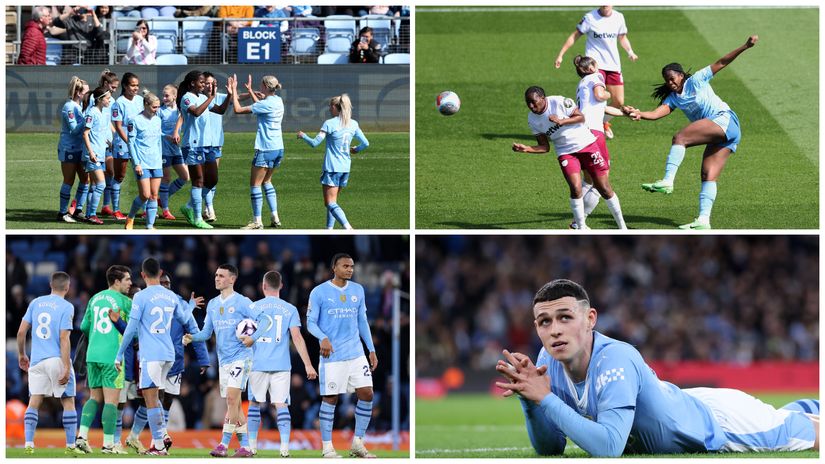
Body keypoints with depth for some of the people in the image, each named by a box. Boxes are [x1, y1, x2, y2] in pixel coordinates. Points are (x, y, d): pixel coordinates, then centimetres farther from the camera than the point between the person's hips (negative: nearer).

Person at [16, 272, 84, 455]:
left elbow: (21, 332, 7)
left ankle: (28, 444, -2)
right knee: (68, 402, 5)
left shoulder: (35, 303, 7)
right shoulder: (66, 307, -6)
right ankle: (70, 445, 5)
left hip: (37, 360, 4)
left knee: (34, 402, 5)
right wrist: (67, 367, -13)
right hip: (57, 359, -4)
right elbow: (64, 339, -13)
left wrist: (21, 355, 21)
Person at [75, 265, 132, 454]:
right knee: (111, 400, -2)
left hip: (93, 354, 6)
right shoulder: (125, 302, -4)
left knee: (95, 397, 15)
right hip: (113, 356, -6)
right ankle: (108, 443, -4)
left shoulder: (95, 299, 14)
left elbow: (84, 327, 21)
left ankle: (82, 435, 1)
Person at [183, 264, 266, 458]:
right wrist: (192, 337, -4)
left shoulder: (241, 302, -6)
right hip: (223, 360, 7)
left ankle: (224, 444, -17)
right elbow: (207, 332, 14)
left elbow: (262, 319, -11)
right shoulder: (212, 305, 13)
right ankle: (245, 446, 11)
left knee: (231, 397, -16)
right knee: (234, 404, 7)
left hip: (240, 357, -7)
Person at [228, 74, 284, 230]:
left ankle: (257, 221, -1)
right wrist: (250, 91, 36)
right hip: (278, 148, 9)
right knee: (267, 181, 21)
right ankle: (275, 218, 18)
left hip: (265, 149, -9)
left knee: (255, 183, -1)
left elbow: (238, 109, -16)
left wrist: (233, 91, -4)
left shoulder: (266, 104, -16)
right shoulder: (278, 101, 9)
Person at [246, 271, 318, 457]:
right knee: (281, 405, -3)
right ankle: (284, 447, -13)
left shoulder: (253, 307, 4)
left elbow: (246, 338, 4)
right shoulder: (290, 309, 3)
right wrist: (308, 364, -3)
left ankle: (252, 445, 15)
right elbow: (297, 338, -3)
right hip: (281, 365, 0)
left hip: (258, 364, 0)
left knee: (254, 404, 11)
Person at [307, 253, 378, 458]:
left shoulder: (358, 290, 10)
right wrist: (323, 338, -23)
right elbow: (311, 322, -4)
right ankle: (327, 448, 6)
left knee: (366, 394, -1)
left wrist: (371, 350, 13)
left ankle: (357, 443, 10)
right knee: (330, 399, -2)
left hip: (356, 354, 5)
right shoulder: (319, 292, -5)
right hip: (332, 355, -5)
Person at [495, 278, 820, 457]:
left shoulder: (615, 361, -39)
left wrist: (545, 398, -46)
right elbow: (549, 449, -14)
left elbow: (608, 448, -47)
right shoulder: (550, 361, -20)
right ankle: (807, 410, 59)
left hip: (714, 419, -6)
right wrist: (528, 397, -30)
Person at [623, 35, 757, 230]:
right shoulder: (673, 98, 18)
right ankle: (703, 221, -6)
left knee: (680, 138, -21)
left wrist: (745, 47, -8)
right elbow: (657, 113, 1)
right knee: (708, 177, -1)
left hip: (724, 120, -8)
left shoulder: (696, 81, 3)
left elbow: (721, 63, 1)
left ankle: (667, 181, -32)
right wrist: (639, 114, -20)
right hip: (717, 136, 8)